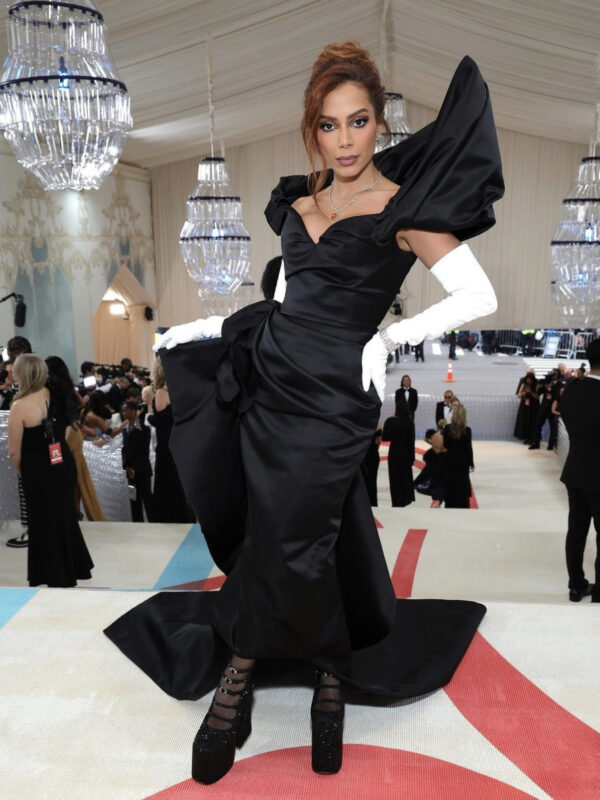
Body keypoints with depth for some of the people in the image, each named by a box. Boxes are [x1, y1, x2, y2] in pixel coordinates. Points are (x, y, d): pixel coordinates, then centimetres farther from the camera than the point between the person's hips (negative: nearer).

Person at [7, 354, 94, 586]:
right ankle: (75, 569, 35)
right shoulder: (57, 395, -2)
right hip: (64, 464, 6)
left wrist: (21, 471, 5)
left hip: (39, 472, -6)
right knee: (65, 517, 22)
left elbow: (14, 450, -12)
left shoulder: (19, 406, -18)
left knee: (45, 524, 11)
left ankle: (57, 578, 24)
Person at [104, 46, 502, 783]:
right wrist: (213, 327, 16)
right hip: (269, 370, 6)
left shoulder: (403, 209, -5)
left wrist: (390, 336, -14)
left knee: (286, 541, -2)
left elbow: (479, 297, -8)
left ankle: (240, 671, 23)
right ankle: (328, 669, 26)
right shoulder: (299, 201, 12)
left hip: (332, 393, -6)